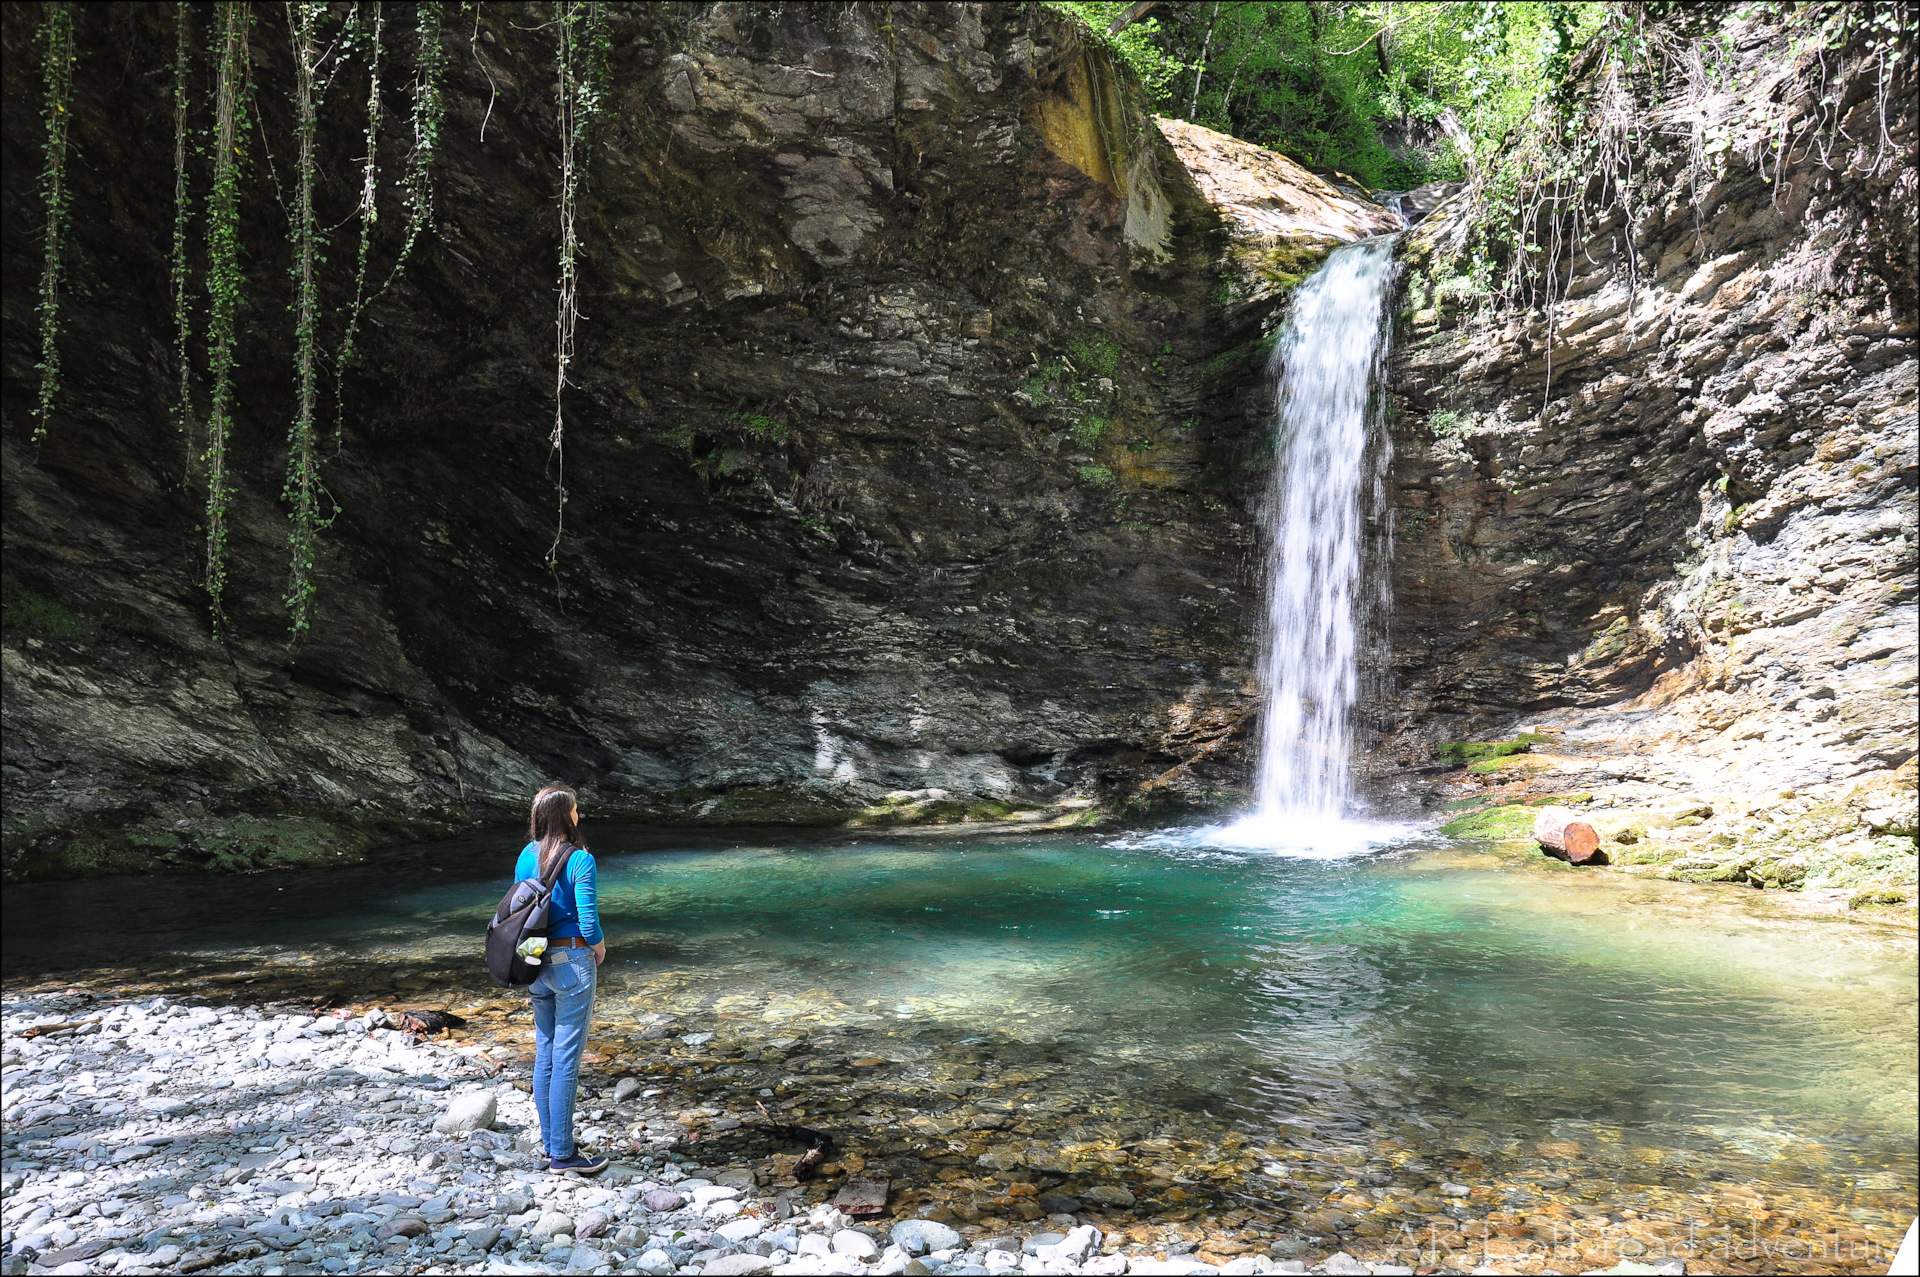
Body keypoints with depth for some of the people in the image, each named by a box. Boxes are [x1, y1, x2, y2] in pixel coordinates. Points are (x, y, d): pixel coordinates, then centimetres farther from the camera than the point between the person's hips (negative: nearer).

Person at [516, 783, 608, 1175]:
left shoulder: (526, 856, 4)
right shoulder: (580, 860, -16)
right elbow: (588, 922, -17)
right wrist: (599, 950, 2)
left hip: (536, 964, 7)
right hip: (572, 963, -7)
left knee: (544, 1054, 15)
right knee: (566, 1059, 0)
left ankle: (549, 1143, 26)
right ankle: (562, 1153, 7)